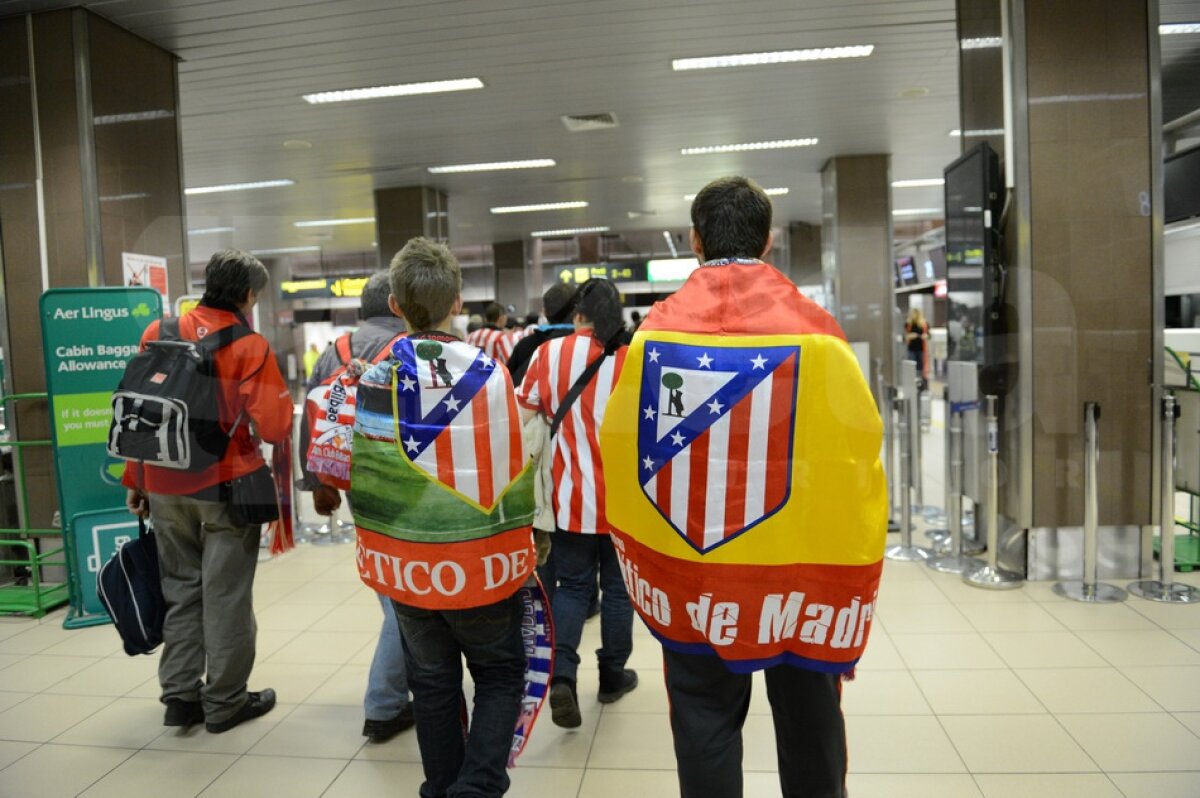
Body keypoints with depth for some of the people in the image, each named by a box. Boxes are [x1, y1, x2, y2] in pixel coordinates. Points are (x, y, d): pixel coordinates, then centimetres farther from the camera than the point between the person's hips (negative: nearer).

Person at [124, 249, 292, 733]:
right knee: (226, 596, 7)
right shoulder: (250, 347, -11)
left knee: (179, 589, 17)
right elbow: (275, 429, -15)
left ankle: (180, 696, 25)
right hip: (226, 487, -5)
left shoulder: (157, 333, 3)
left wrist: (135, 480, 14)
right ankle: (224, 702, 18)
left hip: (165, 487, 5)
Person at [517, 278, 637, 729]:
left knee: (571, 586, 14)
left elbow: (524, 414, 1)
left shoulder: (550, 353, -5)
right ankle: (612, 676, 29)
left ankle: (562, 675, -2)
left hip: (573, 497, 1)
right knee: (618, 587, 15)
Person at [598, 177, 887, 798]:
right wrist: (849, 570, 3)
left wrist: (645, 556, 7)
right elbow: (853, 459, -10)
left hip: (688, 566, 1)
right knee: (807, 722, 21)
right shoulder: (814, 331, -11)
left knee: (704, 721, 16)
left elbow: (620, 451, -7)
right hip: (801, 567, 0)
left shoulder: (655, 330, -9)